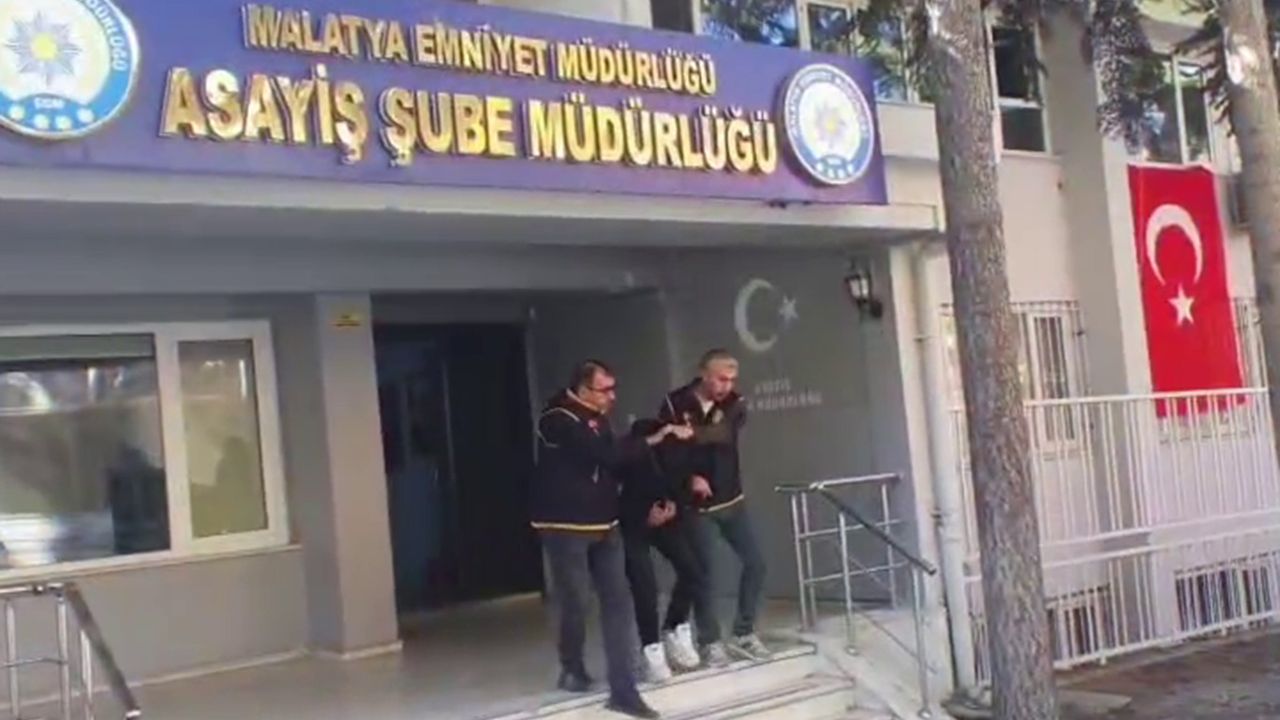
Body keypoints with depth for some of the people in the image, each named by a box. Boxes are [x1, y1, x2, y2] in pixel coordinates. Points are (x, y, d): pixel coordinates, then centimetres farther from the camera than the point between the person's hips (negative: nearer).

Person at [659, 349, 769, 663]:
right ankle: (710, 641, 17)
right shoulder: (675, 405, -10)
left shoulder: (735, 404, -1)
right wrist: (689, 477, -21)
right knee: (703, 572, 1)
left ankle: (743, 633, 18)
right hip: (697, 506, -3)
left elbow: (724, 434, -16)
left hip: (732, 501, 3)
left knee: (755, 563, 2)